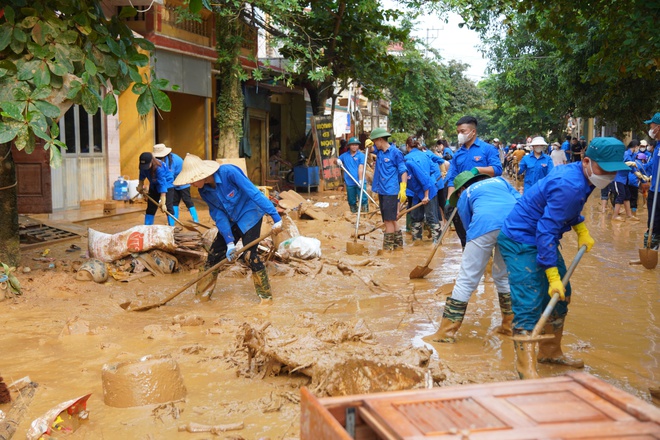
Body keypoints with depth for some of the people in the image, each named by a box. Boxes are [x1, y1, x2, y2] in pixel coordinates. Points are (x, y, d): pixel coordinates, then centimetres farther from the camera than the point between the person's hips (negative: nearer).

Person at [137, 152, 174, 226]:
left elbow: (163, 186, -38)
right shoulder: (143, 166, -20)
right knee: (150, 207, 6)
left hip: (167, 186, -6)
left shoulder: (159, 168, -37)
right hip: (154, 186, 6)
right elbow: (142, 175, 5)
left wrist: (163, 203, -40)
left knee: (168, 208, -15)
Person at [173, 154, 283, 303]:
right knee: (215, 253, 5)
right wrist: (229, 243, -15)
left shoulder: (229, 172, -29)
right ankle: (202, 296, 19)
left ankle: (266, 296, -1)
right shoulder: (204, 191, -8)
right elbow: (219, 216, -7)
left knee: (249, 254, -16)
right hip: (231, 220, 7)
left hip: (250, 214, -6)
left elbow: (254, 193, -28)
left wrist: (276, 218, -28)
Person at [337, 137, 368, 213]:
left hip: (359, 182, -4)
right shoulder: (345, 155, 11)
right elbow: (337, 160, 24)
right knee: (351, 201, 11)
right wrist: (338, 161, -2)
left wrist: (360, 180, -16)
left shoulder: (361, 155, -1)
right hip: (349, 183, 4)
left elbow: (360, 168, -9)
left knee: (363, 199, -10)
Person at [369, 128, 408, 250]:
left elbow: (403, 172, -10)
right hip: (382, 191, 8)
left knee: (389, 220, -7)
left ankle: (388, 247, -2)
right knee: (391, 220, 15)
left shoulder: (395, 152, -9)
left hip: (391, 191, -8)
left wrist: (403, 189, -18)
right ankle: (398, 244, 26)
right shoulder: (379, 151, 11)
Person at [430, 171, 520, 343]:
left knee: (466, 279, 4)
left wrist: (486, 251, 36)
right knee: (504, 276, 24)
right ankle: (509, 324, 29)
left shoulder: (464, 196, 27)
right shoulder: (499, 180, 35)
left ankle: (446, 331, 6)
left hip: (485, 224, -3)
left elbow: (469, 226, 26)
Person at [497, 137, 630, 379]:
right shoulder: (570, 185, -29)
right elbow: (546, 231, -31)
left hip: (542, 239, 10)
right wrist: (553, 276, -29)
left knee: (560, 296, 16)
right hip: (521, 242, -10)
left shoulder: (574, 172, 0)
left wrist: (582, 230, 13)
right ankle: (527, 369, -13)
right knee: (529, 303, -15)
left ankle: (550, 352, 30)